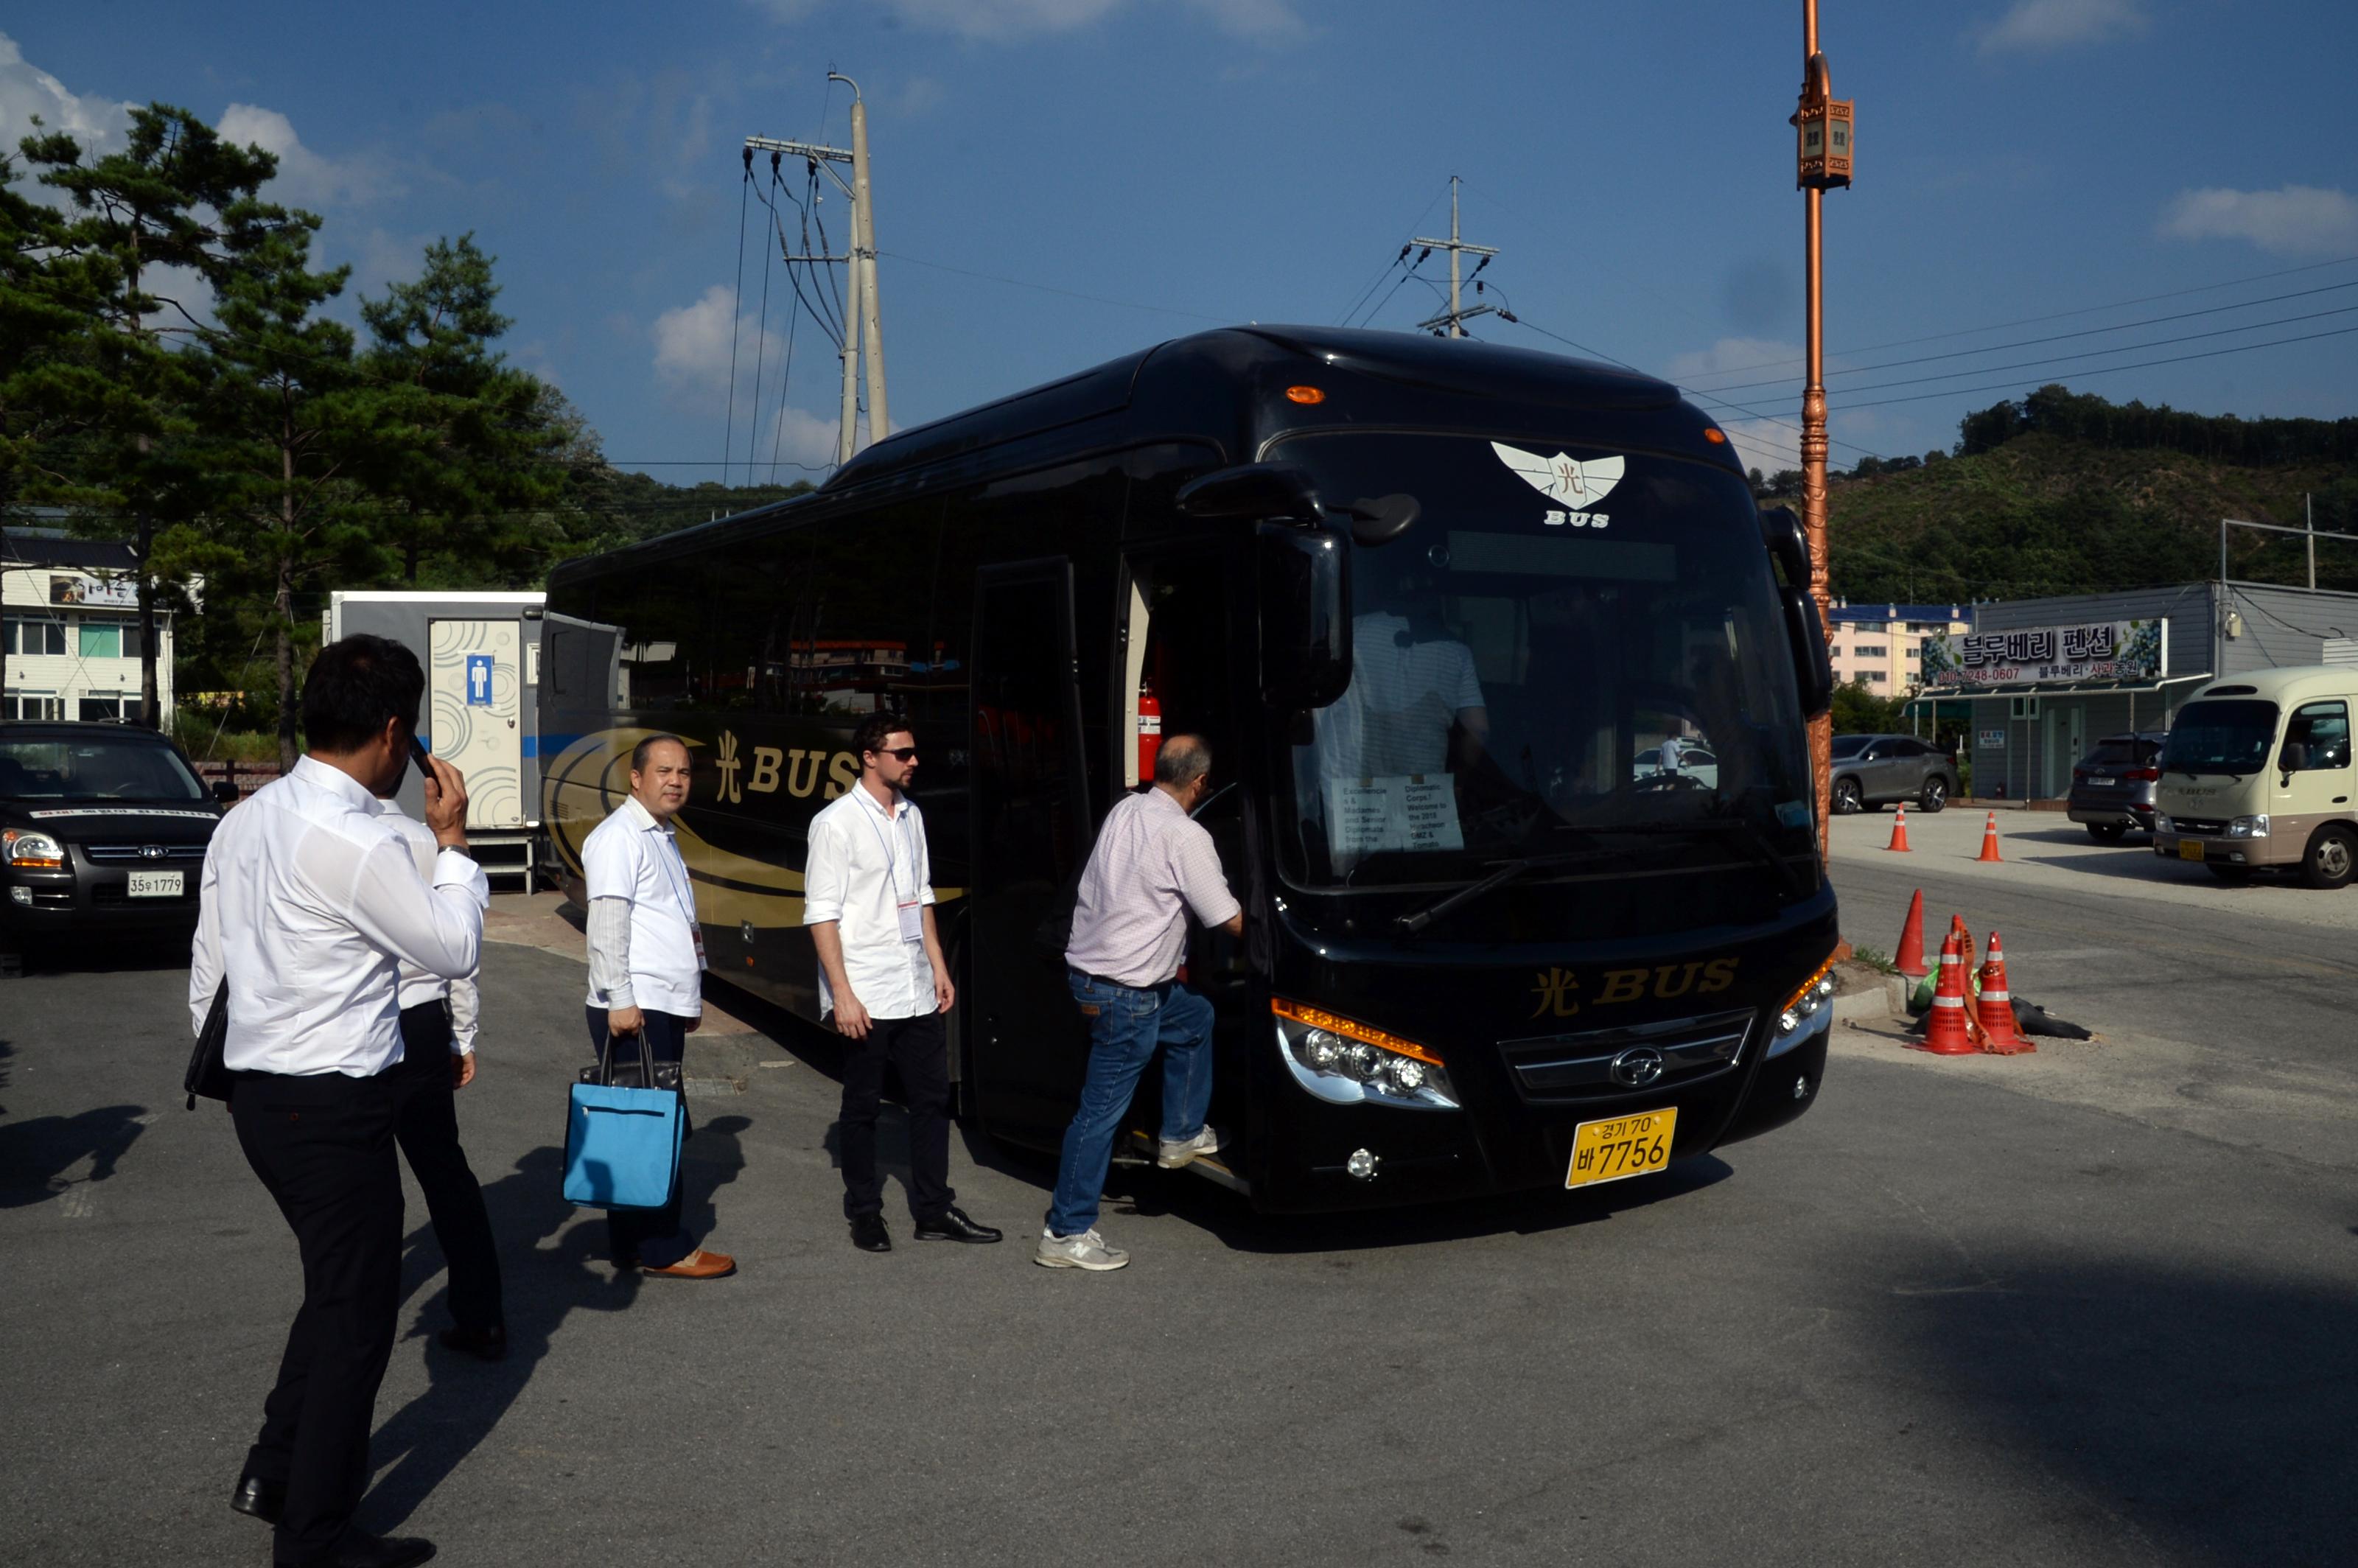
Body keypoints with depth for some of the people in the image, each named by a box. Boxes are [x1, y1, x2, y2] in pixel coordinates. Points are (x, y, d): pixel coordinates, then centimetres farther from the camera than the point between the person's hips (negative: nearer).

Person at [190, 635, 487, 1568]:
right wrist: (451, 842, -2)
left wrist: (220, 1067, 22)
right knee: (356, 1314, 6)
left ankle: (276, 1471, 35)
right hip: (334, 1108, -9)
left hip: (258, 1093, 9)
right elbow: (456, 949, -12)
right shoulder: (358, 843, -23)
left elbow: (209, 965, 11)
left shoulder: (246, 821, 5)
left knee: (336, 1288, 25)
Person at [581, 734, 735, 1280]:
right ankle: (662, 1249, -1)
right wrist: (620, 1000, -21)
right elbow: (608, 923, -17)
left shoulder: (663, 836, 21)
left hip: (667, 1007, 10)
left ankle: (631, 1243, 18)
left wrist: (691, 996, 26)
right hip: (634, 1010, -10)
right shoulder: (619, 837, -9)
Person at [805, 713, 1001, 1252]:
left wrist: (939, 966, 12)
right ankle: (865, 1214, 21)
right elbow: (821, 914, -13)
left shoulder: (911, 816, 9)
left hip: (917, 991, 7)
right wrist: (842, 994, -17)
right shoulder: (836, 823, -11)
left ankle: (934, 1211, 20)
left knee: (932, 1098, 10)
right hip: (866, 996, -6)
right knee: (862, 1106, 7)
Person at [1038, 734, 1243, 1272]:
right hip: (1124, 993, -9)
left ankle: (1180, 1136, 35)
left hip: (1089, 965, 9)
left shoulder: (1124, 810, 6)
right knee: (1103, 1110, -2)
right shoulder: (1185, 836, -17)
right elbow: (1231, 921, -12)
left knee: (1196, 1017, 27)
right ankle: (1067, 1233, 6)